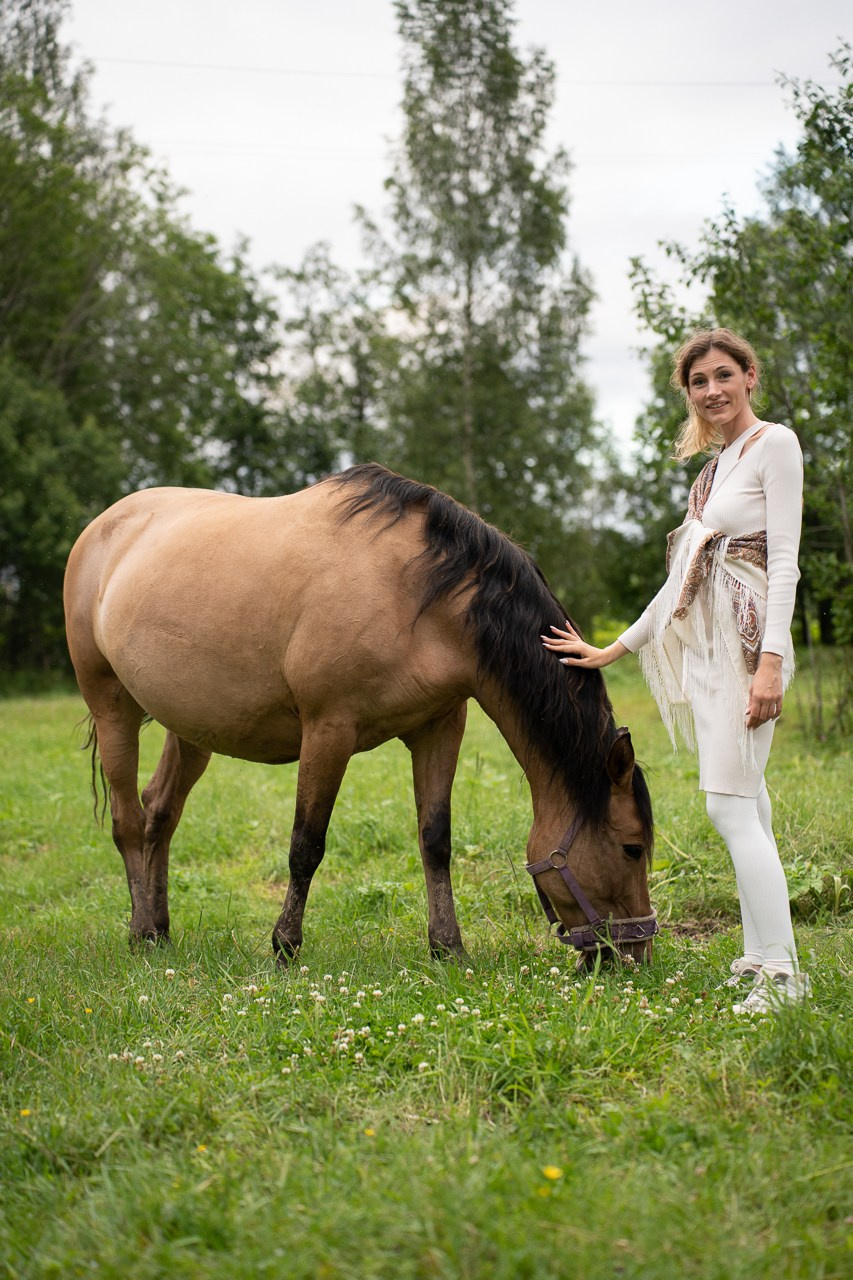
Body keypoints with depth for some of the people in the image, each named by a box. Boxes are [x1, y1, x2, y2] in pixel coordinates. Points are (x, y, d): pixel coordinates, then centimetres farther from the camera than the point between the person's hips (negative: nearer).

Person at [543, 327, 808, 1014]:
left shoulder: (775, 444, -4)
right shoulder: (717, 463, 21)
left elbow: (785, 560, -13)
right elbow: (685, 578, 23)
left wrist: (771, 660, -23)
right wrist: (612, 651, 24)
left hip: (746, 643, -9)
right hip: (708, 646, 9)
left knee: (731, 803, -15)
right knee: (745, 805, 8)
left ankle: (779, 973, -14)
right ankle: (764, 959, 12)